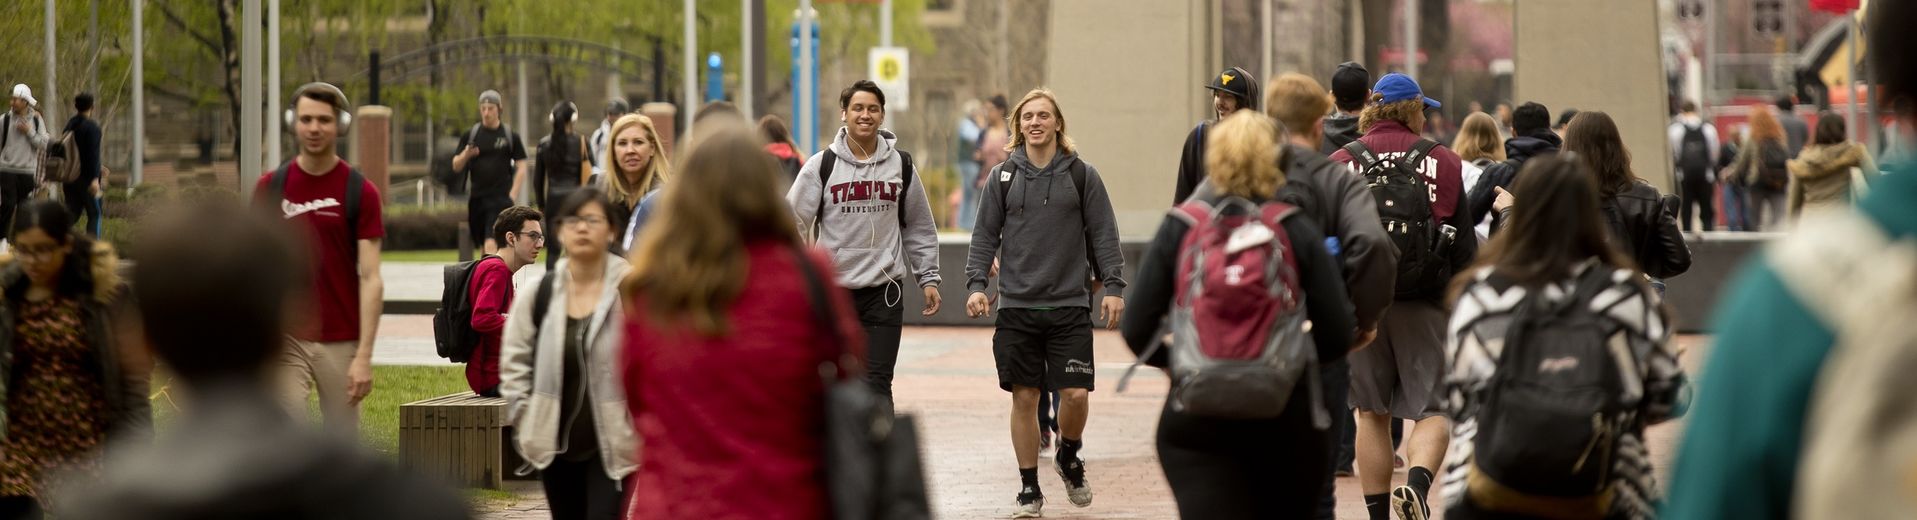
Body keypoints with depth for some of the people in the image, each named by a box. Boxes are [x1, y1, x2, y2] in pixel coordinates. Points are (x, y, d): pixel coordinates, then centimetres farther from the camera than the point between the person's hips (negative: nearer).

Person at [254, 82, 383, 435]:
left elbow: (370, 279, -6)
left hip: (341, 343, -1)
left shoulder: (360, 192, -2)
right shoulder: (270, 188, 5)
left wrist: (364, 355, -13)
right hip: (285, 339, 1)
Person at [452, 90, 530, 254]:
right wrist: (465, 155, -15)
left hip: (500, 198, -4)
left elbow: (522, 167, 3)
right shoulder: (471, 135, 7)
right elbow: (456, 166, 8)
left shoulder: (510, 136, 2)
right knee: (481, 244, 10)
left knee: (491, 244, -19)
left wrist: (513, 194, -6)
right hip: (477, 197, 4)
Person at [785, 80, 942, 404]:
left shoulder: (901, 166, 7)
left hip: (884, 290, 0)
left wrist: (928, 278, 10)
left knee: (876, 383, -7)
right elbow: (793, 219, -3)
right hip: (832, 289, 0)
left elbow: (919, 228, 14)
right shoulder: (822, 165, 0)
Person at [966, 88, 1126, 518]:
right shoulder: (1003, 176, 6)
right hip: (1017, 305, 1)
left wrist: (1113, 287, -3)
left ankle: (1068, 458, 22)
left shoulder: (1081, 175, 4)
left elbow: (1103, 235, 4)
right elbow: (985, 236, 8)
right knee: (1024, 397, 2)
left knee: (1076, 393, -8)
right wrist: (975, 284, -4)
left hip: (1070, 305, -1)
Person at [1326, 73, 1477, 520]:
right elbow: (1465, 244, 4)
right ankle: (1418, 484, -24)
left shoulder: (1340, 162, 4)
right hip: (1423, 300, -1)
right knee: (1433, 410, 2)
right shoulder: (1443, 162, 3)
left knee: (1372, 414, 10)